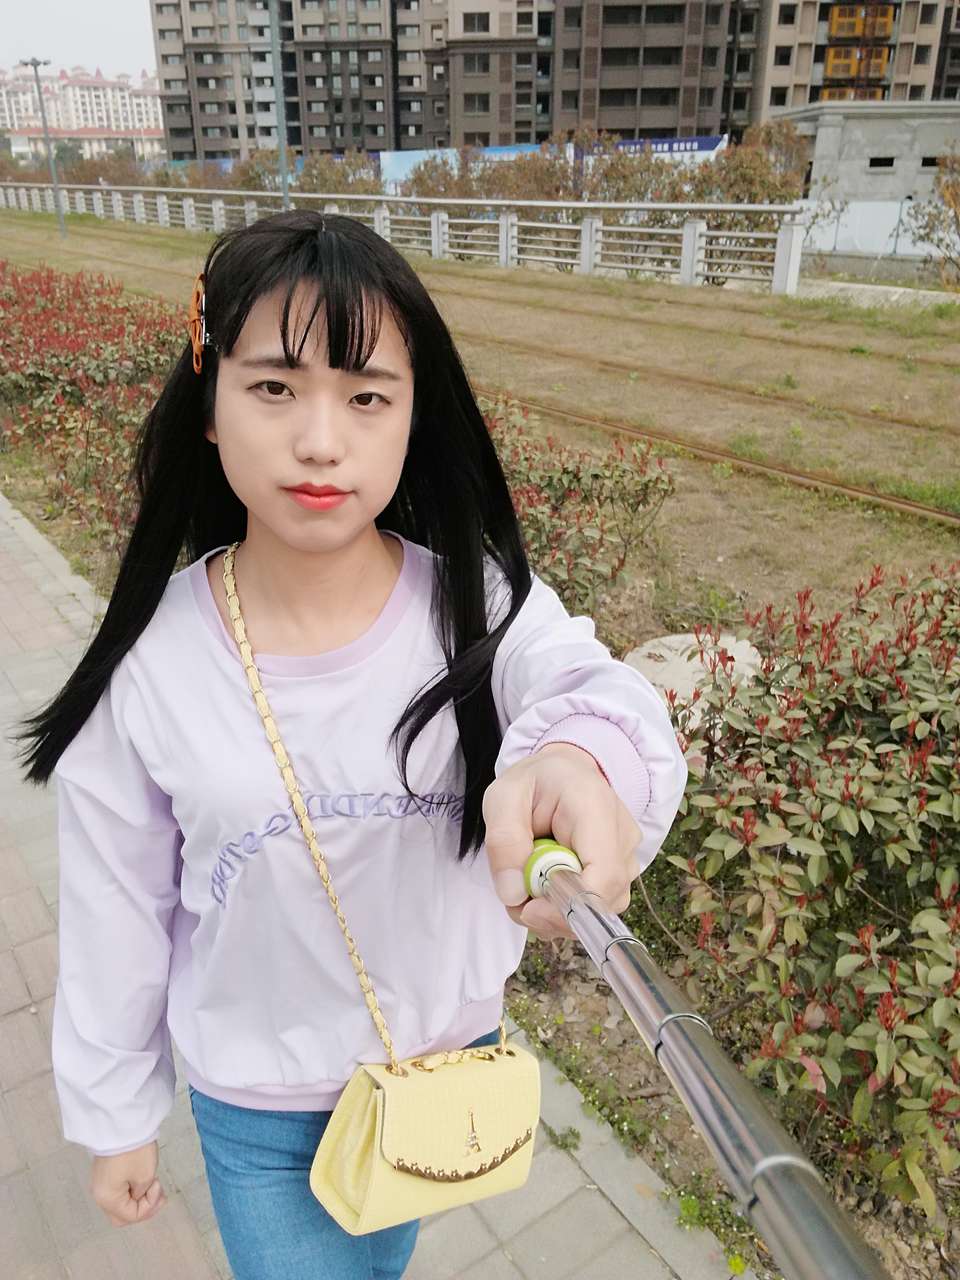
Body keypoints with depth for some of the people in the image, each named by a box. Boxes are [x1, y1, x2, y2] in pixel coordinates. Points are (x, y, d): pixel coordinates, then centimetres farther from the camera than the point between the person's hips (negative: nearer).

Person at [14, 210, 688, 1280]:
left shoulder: (482, 602, -20)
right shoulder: (149, 666, -20)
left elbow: (601, 693, -40)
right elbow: (116, 917, -8)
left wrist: (577, 763, -63)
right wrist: (114, 1116, 4)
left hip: (451, 1061, 2)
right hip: (256, 1110, -2)